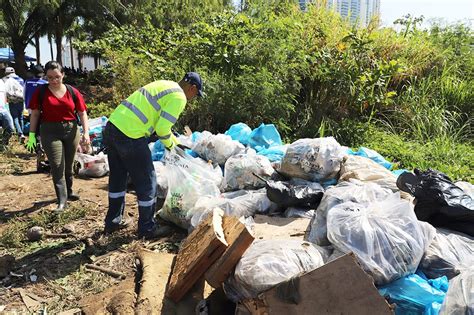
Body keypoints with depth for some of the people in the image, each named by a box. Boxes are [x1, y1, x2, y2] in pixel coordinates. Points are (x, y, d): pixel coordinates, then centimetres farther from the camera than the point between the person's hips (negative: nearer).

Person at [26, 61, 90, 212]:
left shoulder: (73, 92, 0)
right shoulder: (40, 92, -2)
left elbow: (82, 113, 2)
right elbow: (35, 114, 2)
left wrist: (86, 133, -6)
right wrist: (32, 135, -1)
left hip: (71, 131, 2)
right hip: (50, 132, -2)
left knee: (69, 165, 14)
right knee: (57, 166, -7)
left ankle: (69, 192, 34)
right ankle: (62, 200, -4)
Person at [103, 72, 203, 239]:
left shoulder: (165, 85, 22)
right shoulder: (179, 97, -7)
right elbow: (162, 128, -13)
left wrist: (177, 142, 35)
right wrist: (170, 145, 8)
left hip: (112, 126, 9)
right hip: (130, 136, -9)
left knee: (117, 177, 22)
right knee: (146, 182, 6)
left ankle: (113, 221, 38)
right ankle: (147, 228, 20)